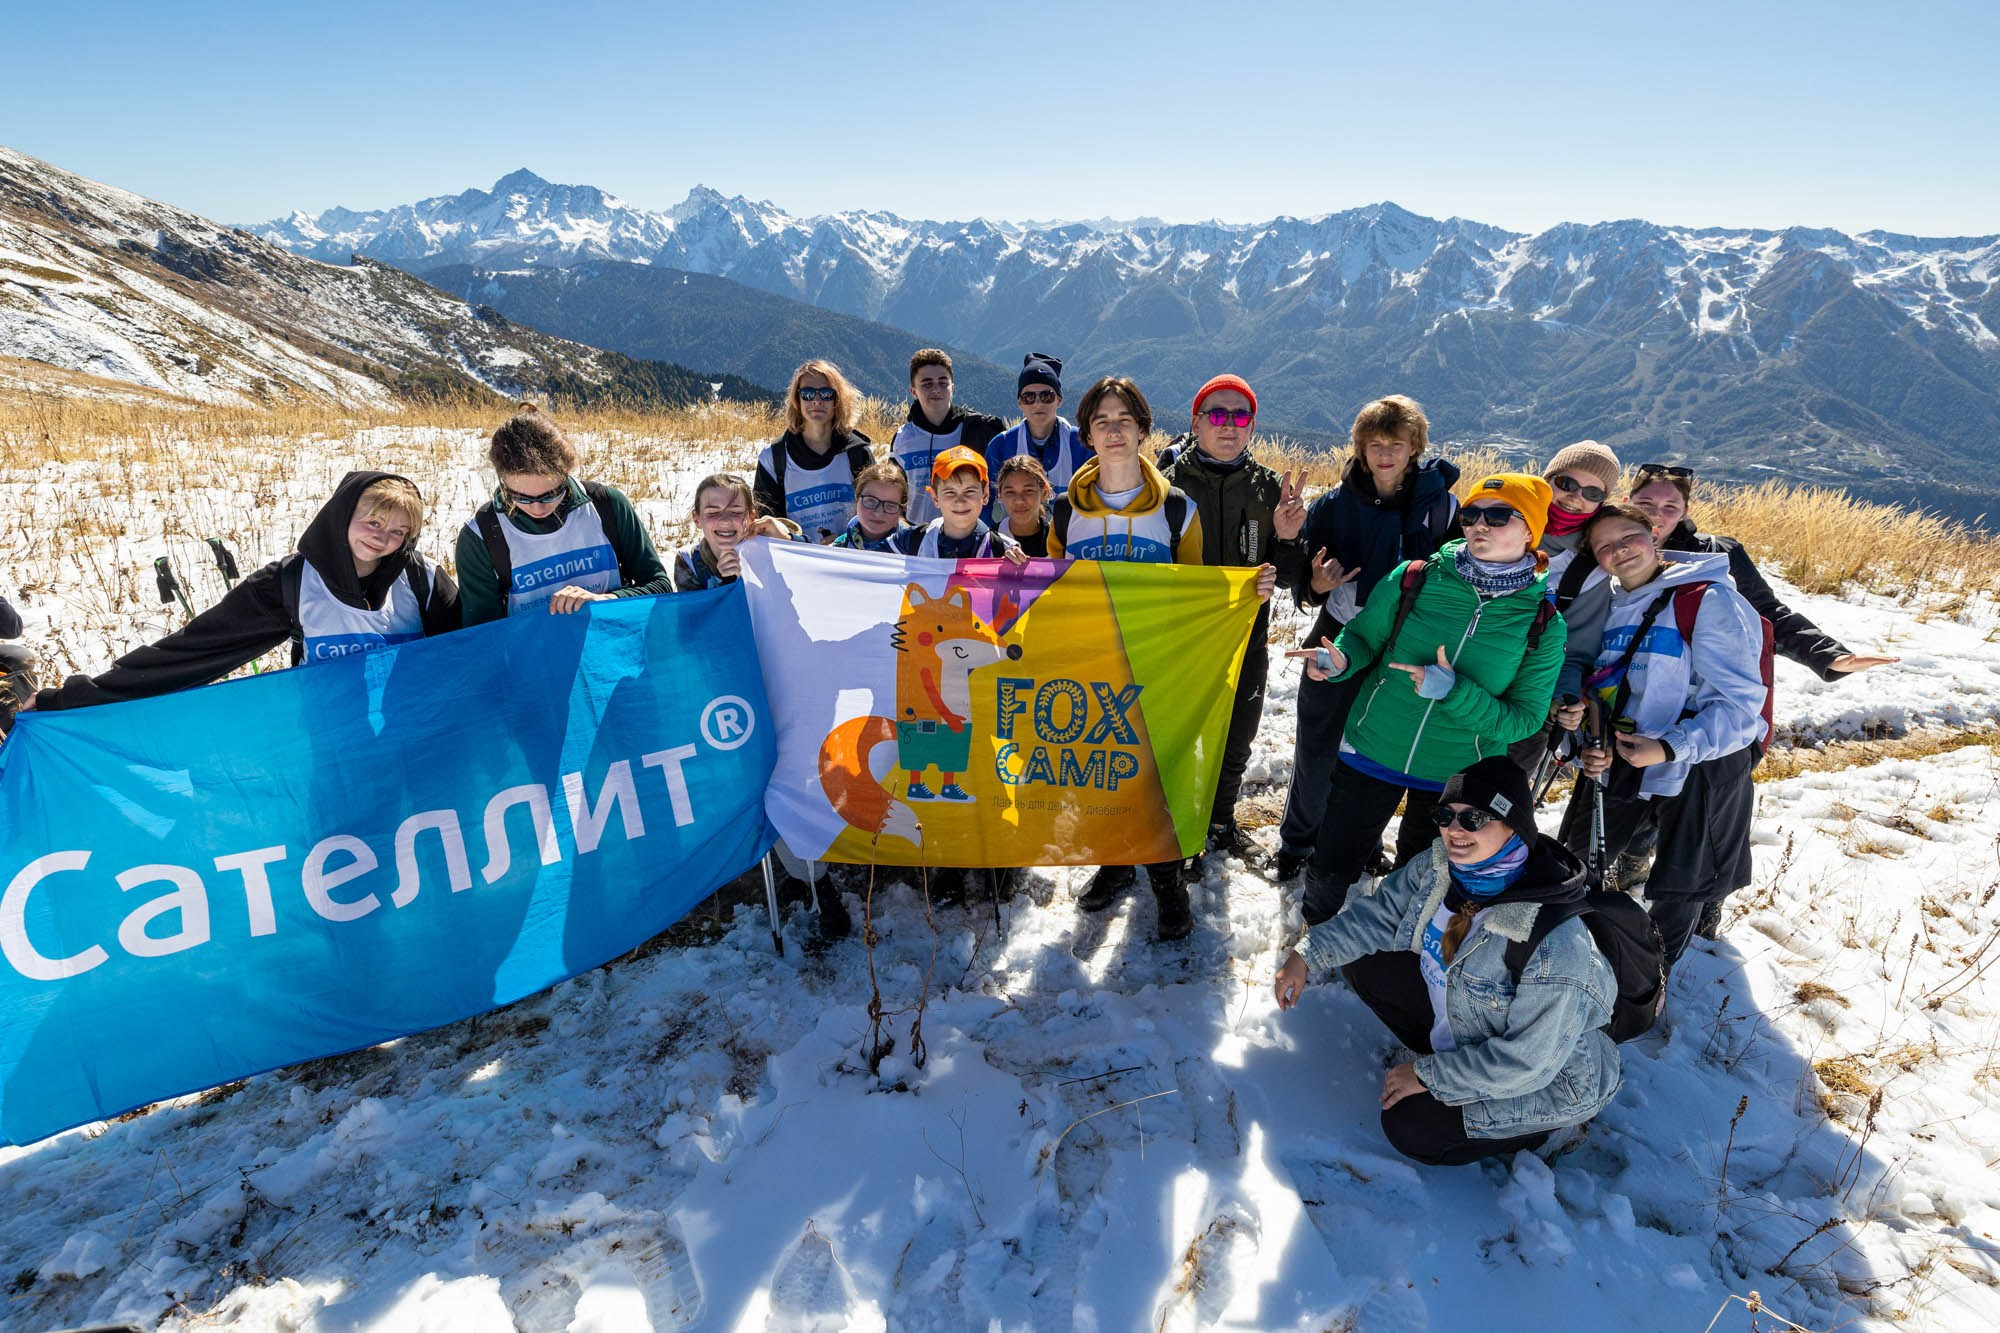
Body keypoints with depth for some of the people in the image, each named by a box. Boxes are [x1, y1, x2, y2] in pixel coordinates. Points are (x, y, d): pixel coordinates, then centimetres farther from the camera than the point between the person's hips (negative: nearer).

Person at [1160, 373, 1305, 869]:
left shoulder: (1270, 488, 0)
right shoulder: (1171, 483, -8)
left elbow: (1288, 577, 1)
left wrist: (1287, 538, -19)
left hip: (1247, 640, 3)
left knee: (1235, 744, 20)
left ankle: (1222, 823, 43)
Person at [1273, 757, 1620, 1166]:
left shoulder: (1556, 944, -37)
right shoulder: (1441, 866, -18)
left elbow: (1529, 1062, -30)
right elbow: (1380, 912, -2)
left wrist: (1429, 1076, -22)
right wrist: (1307, 956, -10)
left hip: (1549, 1081, -7)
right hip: (1456, 1018, 7)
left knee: (1409, 1127, -15)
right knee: (1361, 960, -3)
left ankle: (1530, 1131, 8)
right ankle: (1442, 1056, 10)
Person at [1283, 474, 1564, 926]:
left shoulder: (1543, 624, -11)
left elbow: (1523, 719, -11)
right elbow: (1363, 636, 0)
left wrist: (1454, 692, -28)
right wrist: (1340, 658, -24)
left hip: (1455, 777, 1)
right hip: (1372, 751, 0)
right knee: (1330, 870, 9)